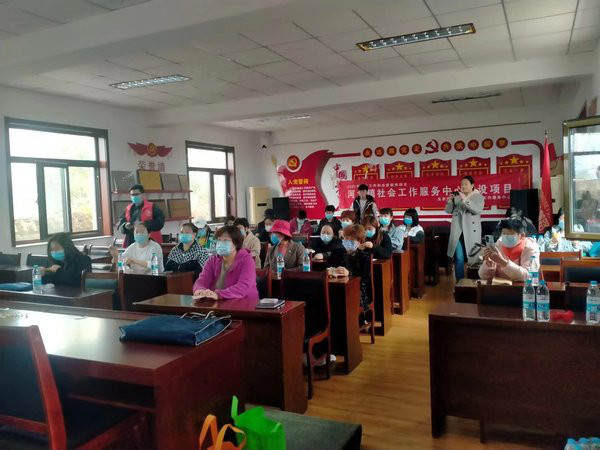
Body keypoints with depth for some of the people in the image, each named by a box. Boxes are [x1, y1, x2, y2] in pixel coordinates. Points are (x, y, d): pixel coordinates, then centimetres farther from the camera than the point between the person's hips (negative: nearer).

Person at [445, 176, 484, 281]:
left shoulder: (479, 197, 2)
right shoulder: (457, 196, 12)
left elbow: (477, 210, -16)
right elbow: (448, 210, 9)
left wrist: (465, 199, -22)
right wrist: (450, 200, -9)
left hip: (471, 232, -2)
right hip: (457, 232, 2)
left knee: (473, 258, 2)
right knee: (458, 258, -1)